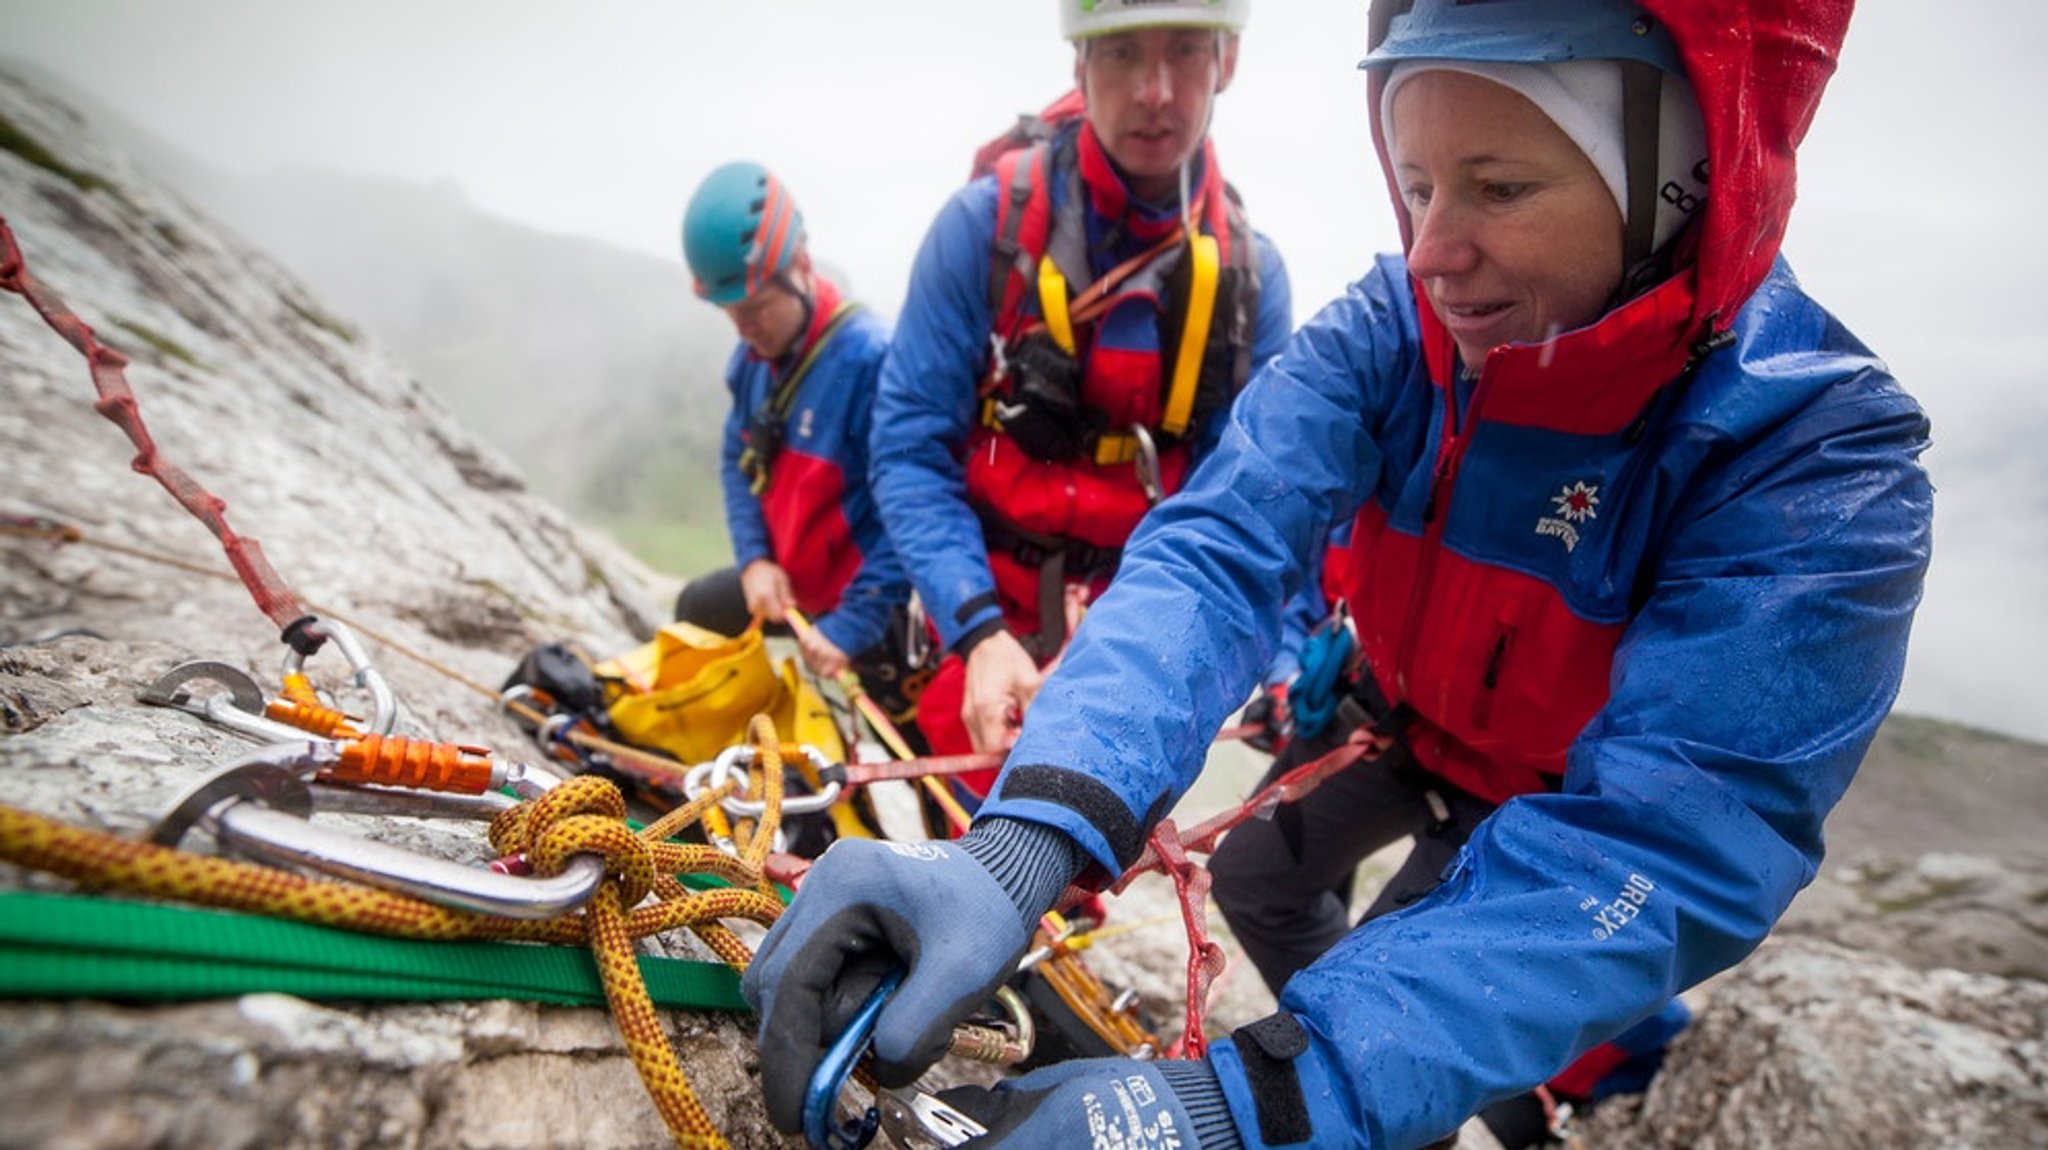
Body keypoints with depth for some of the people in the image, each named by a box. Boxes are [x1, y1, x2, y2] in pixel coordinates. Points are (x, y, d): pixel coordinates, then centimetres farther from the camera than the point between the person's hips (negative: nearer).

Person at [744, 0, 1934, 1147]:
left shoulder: (1824, 463, -33)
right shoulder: (1386, 331, -24)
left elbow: (1671, 843, -42)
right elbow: (1218, 550, -36)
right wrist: (1023, 845, -55)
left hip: (1575, 792, -3)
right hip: (1411, 730, 3)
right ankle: (1316, 1022, 41)